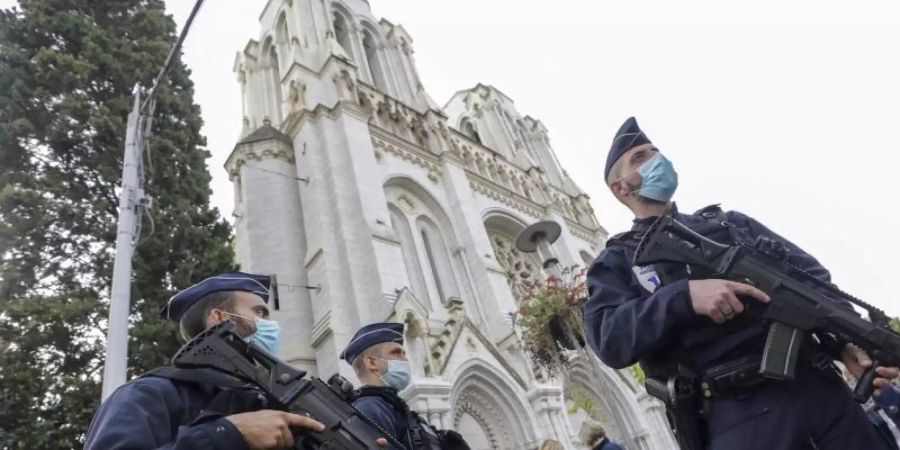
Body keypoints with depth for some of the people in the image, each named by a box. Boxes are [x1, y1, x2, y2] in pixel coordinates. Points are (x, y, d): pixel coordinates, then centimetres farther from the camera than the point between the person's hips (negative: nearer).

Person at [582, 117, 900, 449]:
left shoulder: (729, 221, 18)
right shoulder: (617, 260, 5)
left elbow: (811, 275, 12)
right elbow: (608, 337, -12)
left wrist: (847, 337, -6)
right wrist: (685, 295, -24)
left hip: (817, 381, 4)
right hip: (738, 410, -4)